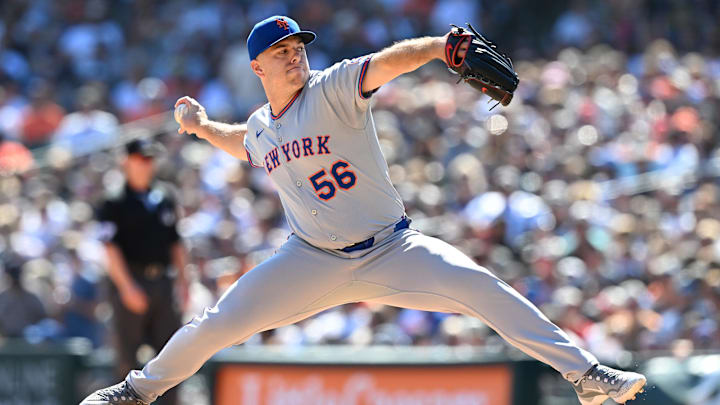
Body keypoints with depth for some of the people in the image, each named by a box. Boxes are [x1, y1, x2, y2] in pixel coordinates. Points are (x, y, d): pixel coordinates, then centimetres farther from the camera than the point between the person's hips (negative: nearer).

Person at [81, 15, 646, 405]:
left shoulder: (334, 89, -9)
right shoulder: (260, 128, 6)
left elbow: (388, 61, -30)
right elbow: (242, 144, 34)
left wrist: (441, 46, -45)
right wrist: (202, 127, 22)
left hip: (392, 251, -3)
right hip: (313, 260, 3)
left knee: (482, 287, -22)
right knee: (219, 324, -1)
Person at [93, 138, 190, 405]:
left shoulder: (164, 199, 16)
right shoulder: (115, 203, -1)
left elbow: (176, 243, 20)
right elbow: (111, 248, -9)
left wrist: (182, 279, 10)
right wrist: (127, 287, -18)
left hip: (162, 281, 5)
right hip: (131, 280, -5)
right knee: (128, 355, -4)